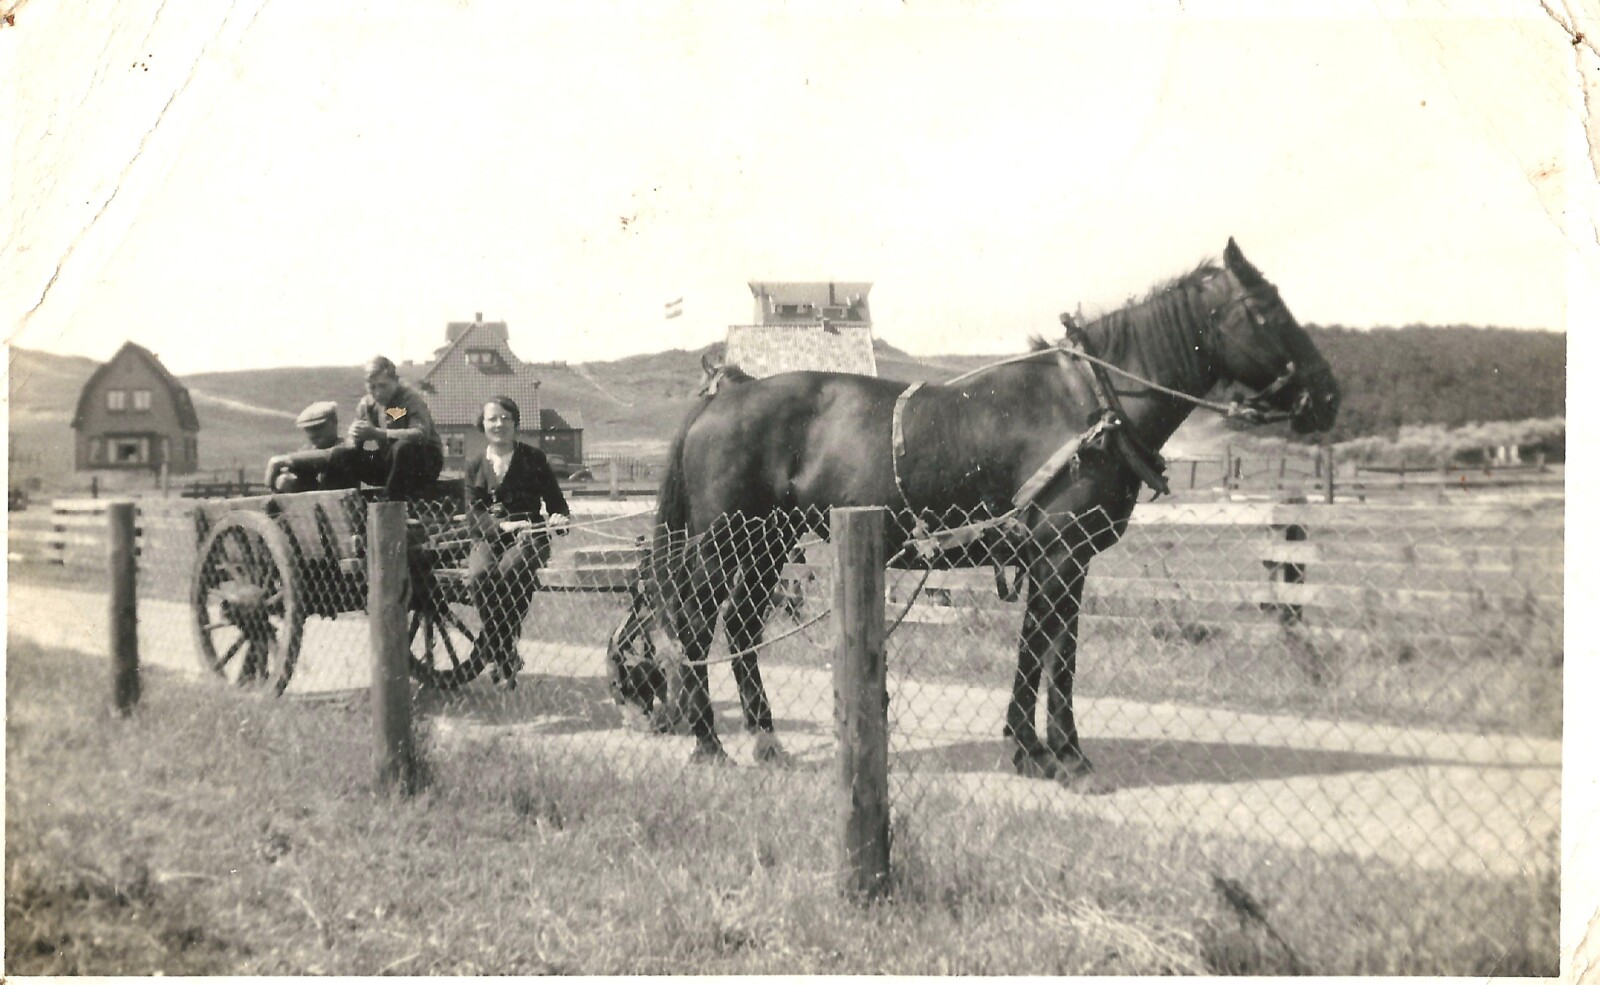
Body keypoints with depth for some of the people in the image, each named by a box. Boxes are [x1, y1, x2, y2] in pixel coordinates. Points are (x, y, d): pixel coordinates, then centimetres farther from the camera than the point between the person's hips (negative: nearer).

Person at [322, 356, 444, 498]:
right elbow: (353, 443, 3)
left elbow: (421, 434, -31)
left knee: (402, 448, -37)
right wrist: (355, 437, -24)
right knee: (341, 456, -8)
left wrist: (377, 433, -38)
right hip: (387, 461, 6)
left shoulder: (411, 398, -14)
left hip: (424, 461, -6)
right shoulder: (366, 404, 3)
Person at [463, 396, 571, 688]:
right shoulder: (476, 465, 13)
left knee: (508, 572, -36)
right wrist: (503, 525, -19)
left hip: (528, 536, -2)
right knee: (478, 577, -31)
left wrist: (560, 517, -17)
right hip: (488, 538, 2)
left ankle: (501, 653, -20)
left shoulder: (533, 458, 9)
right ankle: (505, 660, -20)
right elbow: (473, 513, 1)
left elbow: (556, 501, 8)